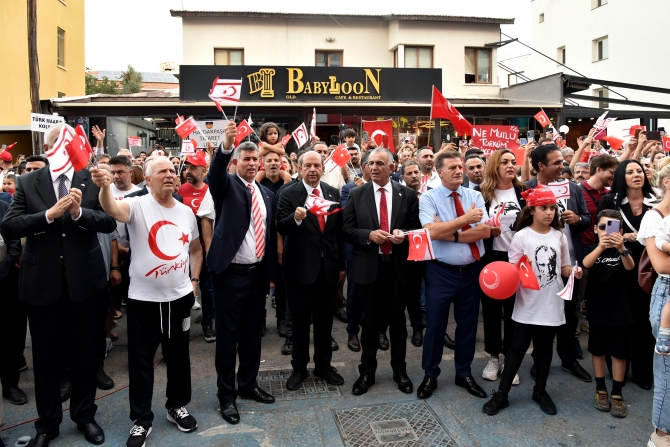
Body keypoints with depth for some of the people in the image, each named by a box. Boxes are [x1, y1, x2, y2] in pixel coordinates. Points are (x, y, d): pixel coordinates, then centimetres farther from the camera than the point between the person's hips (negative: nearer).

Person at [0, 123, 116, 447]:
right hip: (41, 281, 1)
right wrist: (50, 214, -21)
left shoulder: (92, 180, -1)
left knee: (85, 351, 13)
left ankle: (84, 415, 33)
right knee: (44, 355, 13)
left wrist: (79, 212, -24)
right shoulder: (27, 184, 1)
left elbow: (110, 222, -8)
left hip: (83, 279, 0)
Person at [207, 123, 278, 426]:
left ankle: (248, 384, 31)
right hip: (231, 273, -5)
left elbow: (271, 236, 13)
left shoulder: (267, 194, 11)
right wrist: (226, 144, -46)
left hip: (258, 273, 5)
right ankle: (226, 395, 18)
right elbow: (214, 173, -28)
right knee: (228, 335, 5)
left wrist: (271, 273, 13)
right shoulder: (227, 185, -3)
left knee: (252, 333, 15)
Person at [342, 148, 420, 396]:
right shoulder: (356, 194, 1)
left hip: (398, 265, 0)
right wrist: (369, 235, -18)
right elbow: (347, 230, -2)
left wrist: (403, 235, -17)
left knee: (398, 319, 12)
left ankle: (400, 370, 29)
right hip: (368, 265, 0)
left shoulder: (407, 194, 2)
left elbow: (417, 227, 3)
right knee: (370, 319, 11)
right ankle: (367, 372, 26)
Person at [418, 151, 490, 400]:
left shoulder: (475, 196, 2)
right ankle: (430, 375, 25)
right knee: (435, 324, 7)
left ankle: (464, 374, 33)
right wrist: (466, 219, -19)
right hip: (441, 272, -3)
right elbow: (433, 232, -22)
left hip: (472, 270, 3)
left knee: (468, 324, 15)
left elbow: (485, 231, -10)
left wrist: (451, 234, -17)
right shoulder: (429, 198, -7)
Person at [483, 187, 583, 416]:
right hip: (528, 305, -3)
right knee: (518, 347, 3)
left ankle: (540, 390, 32)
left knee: (545, 347, 15)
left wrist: (574, 271, -10)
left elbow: (563, 267, 10)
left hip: (551, 304, 3)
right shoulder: (521, 236, -8)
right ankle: (501, 394, 13)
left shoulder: (559, 237, 3)